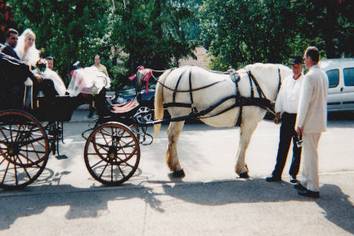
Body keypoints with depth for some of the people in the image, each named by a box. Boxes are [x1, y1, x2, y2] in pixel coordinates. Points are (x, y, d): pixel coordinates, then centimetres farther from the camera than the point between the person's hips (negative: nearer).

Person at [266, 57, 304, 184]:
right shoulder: (286, 80, 10)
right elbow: (280, 97, 14)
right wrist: (278, 113, 11)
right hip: (286, 117, 4)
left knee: (297, 148, 8)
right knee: (282, 147, 7)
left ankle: (293, 174, 18)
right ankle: (277, 174, 12)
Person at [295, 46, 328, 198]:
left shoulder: (309, 76, -18)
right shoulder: (323, 75, 11)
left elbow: (305, 102, -19)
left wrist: (299, 124, -15)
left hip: (310, 122, -9)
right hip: (319, 121, 9)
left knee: (310, 154, -2)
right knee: (308, 153, 18)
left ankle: (313, 188, 5)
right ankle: (305, 182, 29)